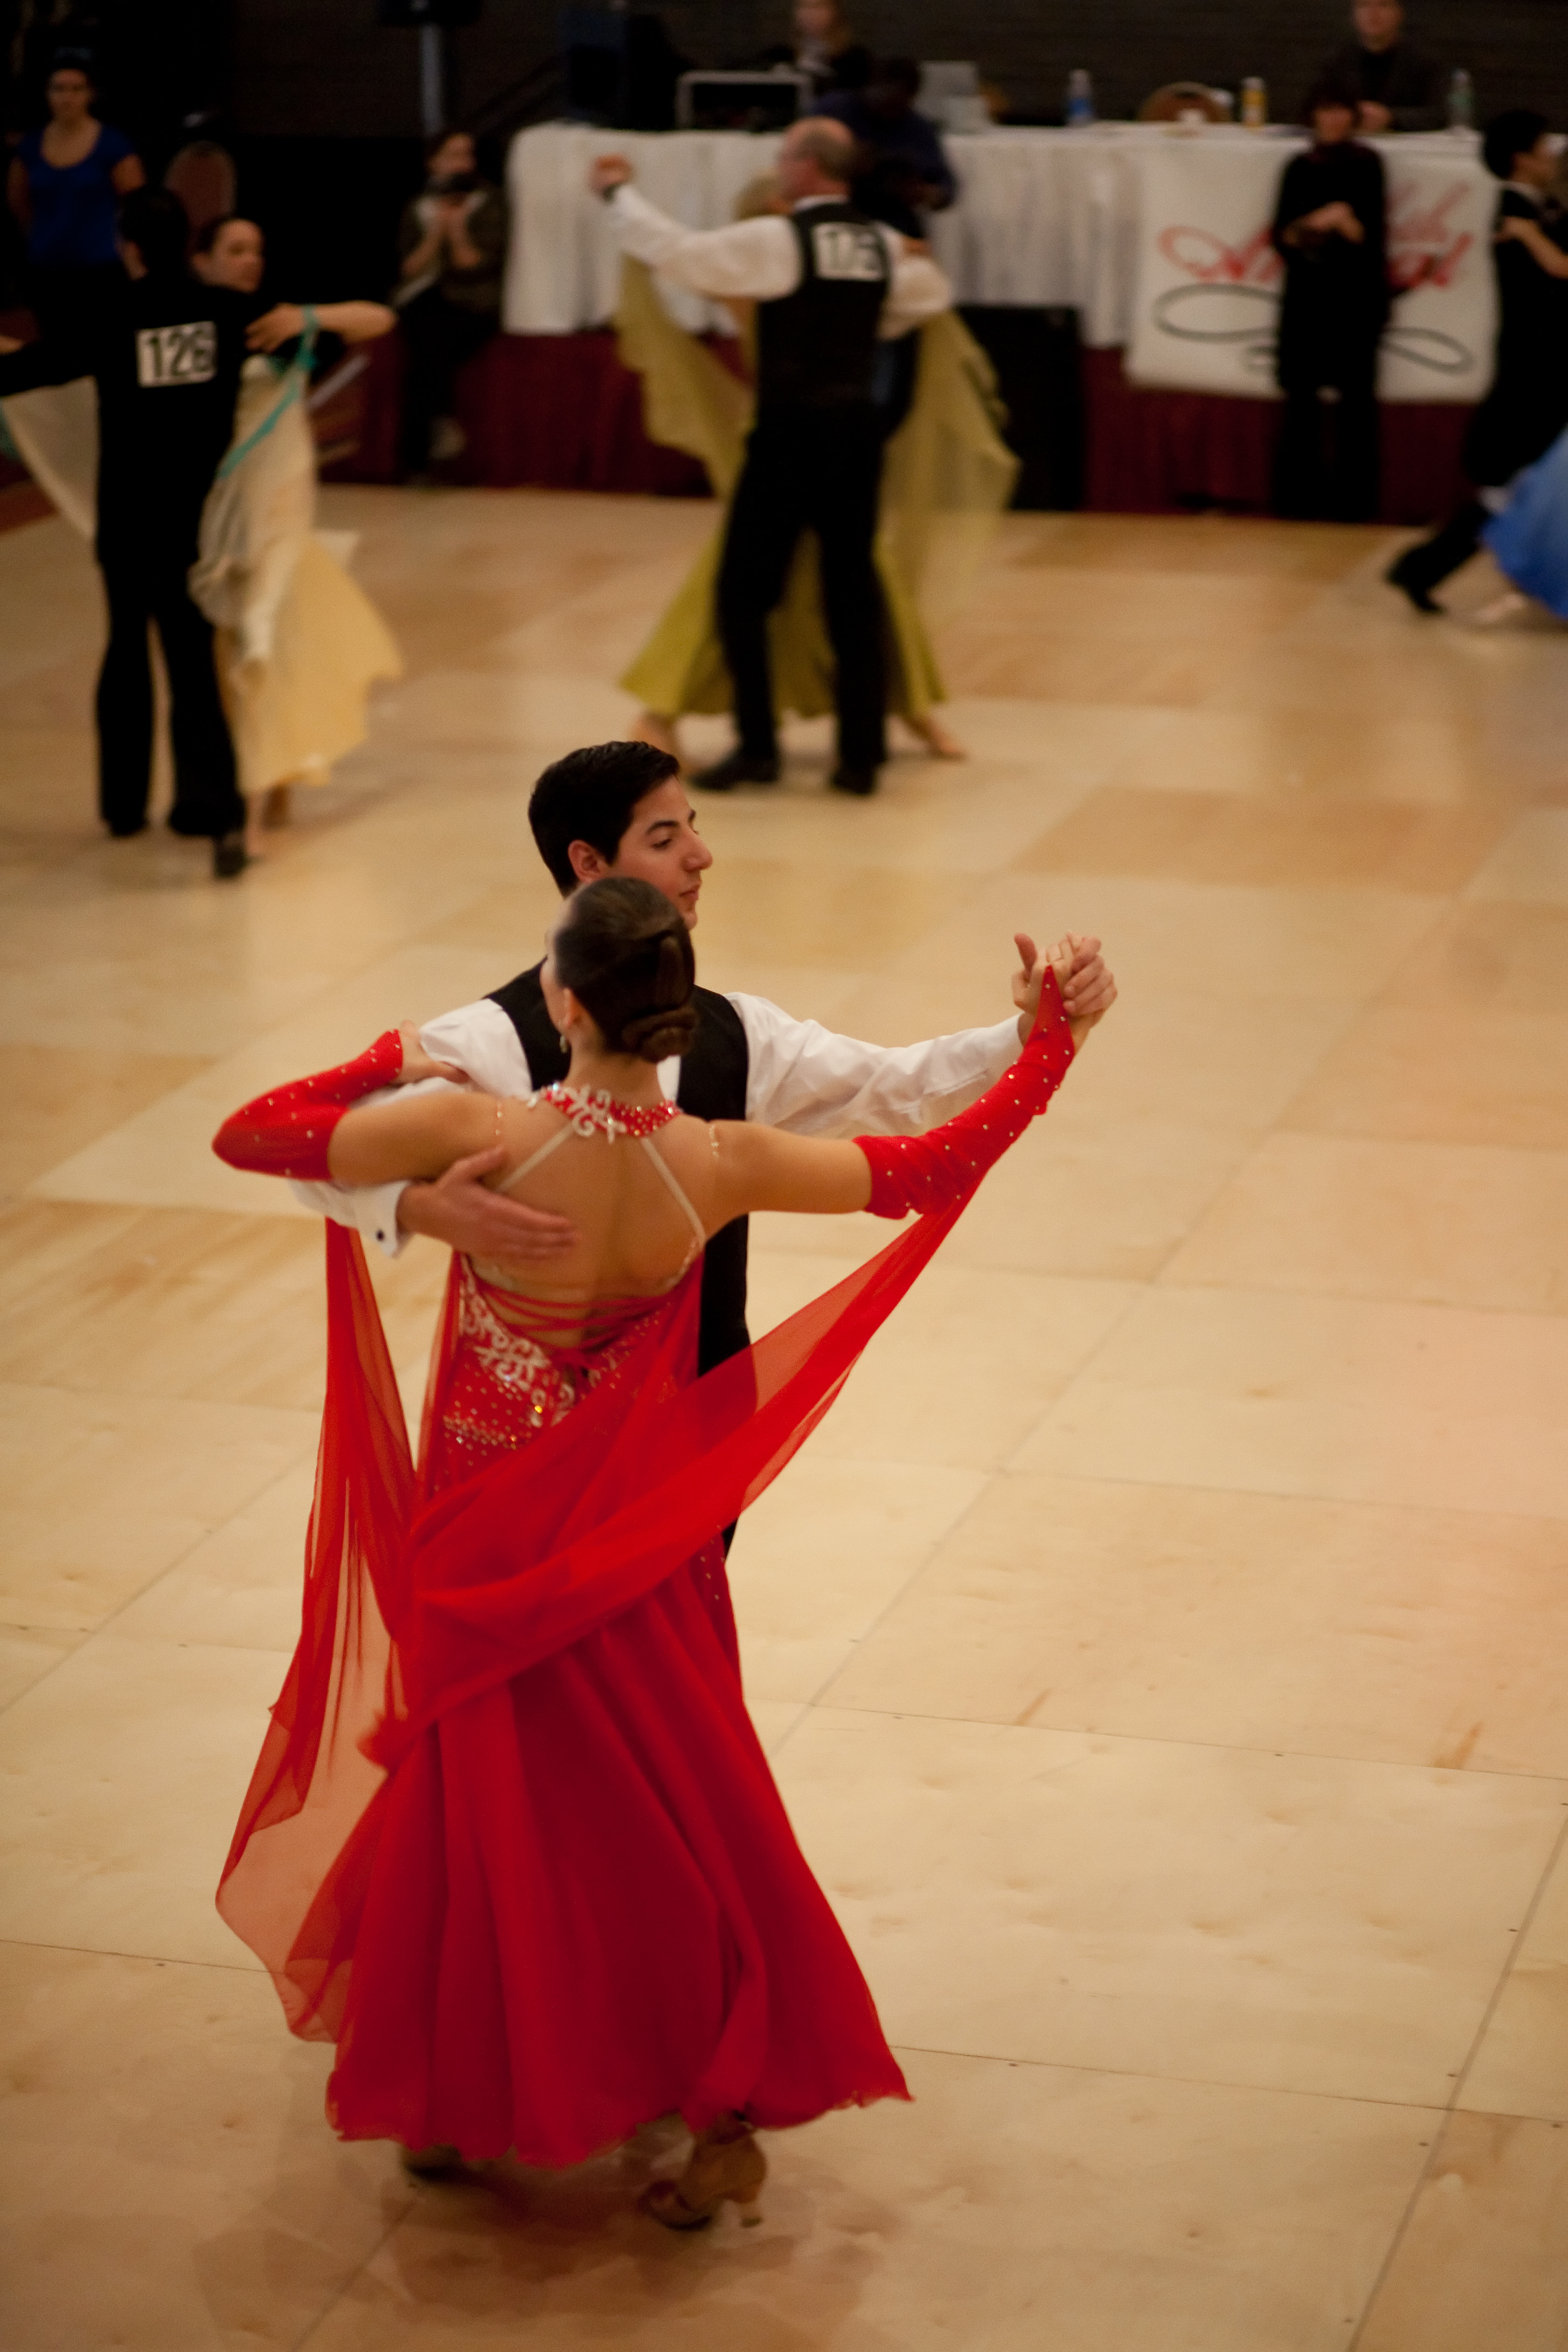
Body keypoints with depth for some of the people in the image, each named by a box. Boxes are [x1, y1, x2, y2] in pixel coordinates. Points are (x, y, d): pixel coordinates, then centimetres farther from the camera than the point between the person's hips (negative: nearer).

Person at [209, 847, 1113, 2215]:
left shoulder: (480, 1136, -26)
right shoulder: (718, 1167, -17)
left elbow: (247, 1137, -17)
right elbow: (936, 1166, -5)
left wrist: (384, 1071, -1)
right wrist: (1050, 1039, 7)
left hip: (482, 1534, -2)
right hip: (633, 1537, 2)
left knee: (479, 1803, 16)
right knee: (673, 1807, 14)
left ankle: (455, 2102, 30)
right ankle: (731, 2116, 20)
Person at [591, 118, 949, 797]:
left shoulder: (779, 240, -11)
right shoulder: (883, 245, 8)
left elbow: (677, 251, -12)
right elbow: (930, 294, 28)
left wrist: (618, 193, 1)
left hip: (792, 431, -6)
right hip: (857, 428, 6)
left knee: (744, 589, 4)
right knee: (852, 593, 10)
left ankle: (757, 746, 4)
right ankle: (861, 755, 11)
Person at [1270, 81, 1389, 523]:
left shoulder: (1367, 167, 2)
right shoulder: (1299, 169, 9)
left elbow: (1372, 238, -2)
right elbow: (1282, 238, 5)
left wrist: (1346, 223, -21)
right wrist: (1314, 222, -13)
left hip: (1356, 298, -2)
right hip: (1306, 296, 2)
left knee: (1356, 397, -4)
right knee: (1301, 396, 1)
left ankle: (1352, 499, 0)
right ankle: (1297, 494, 8)